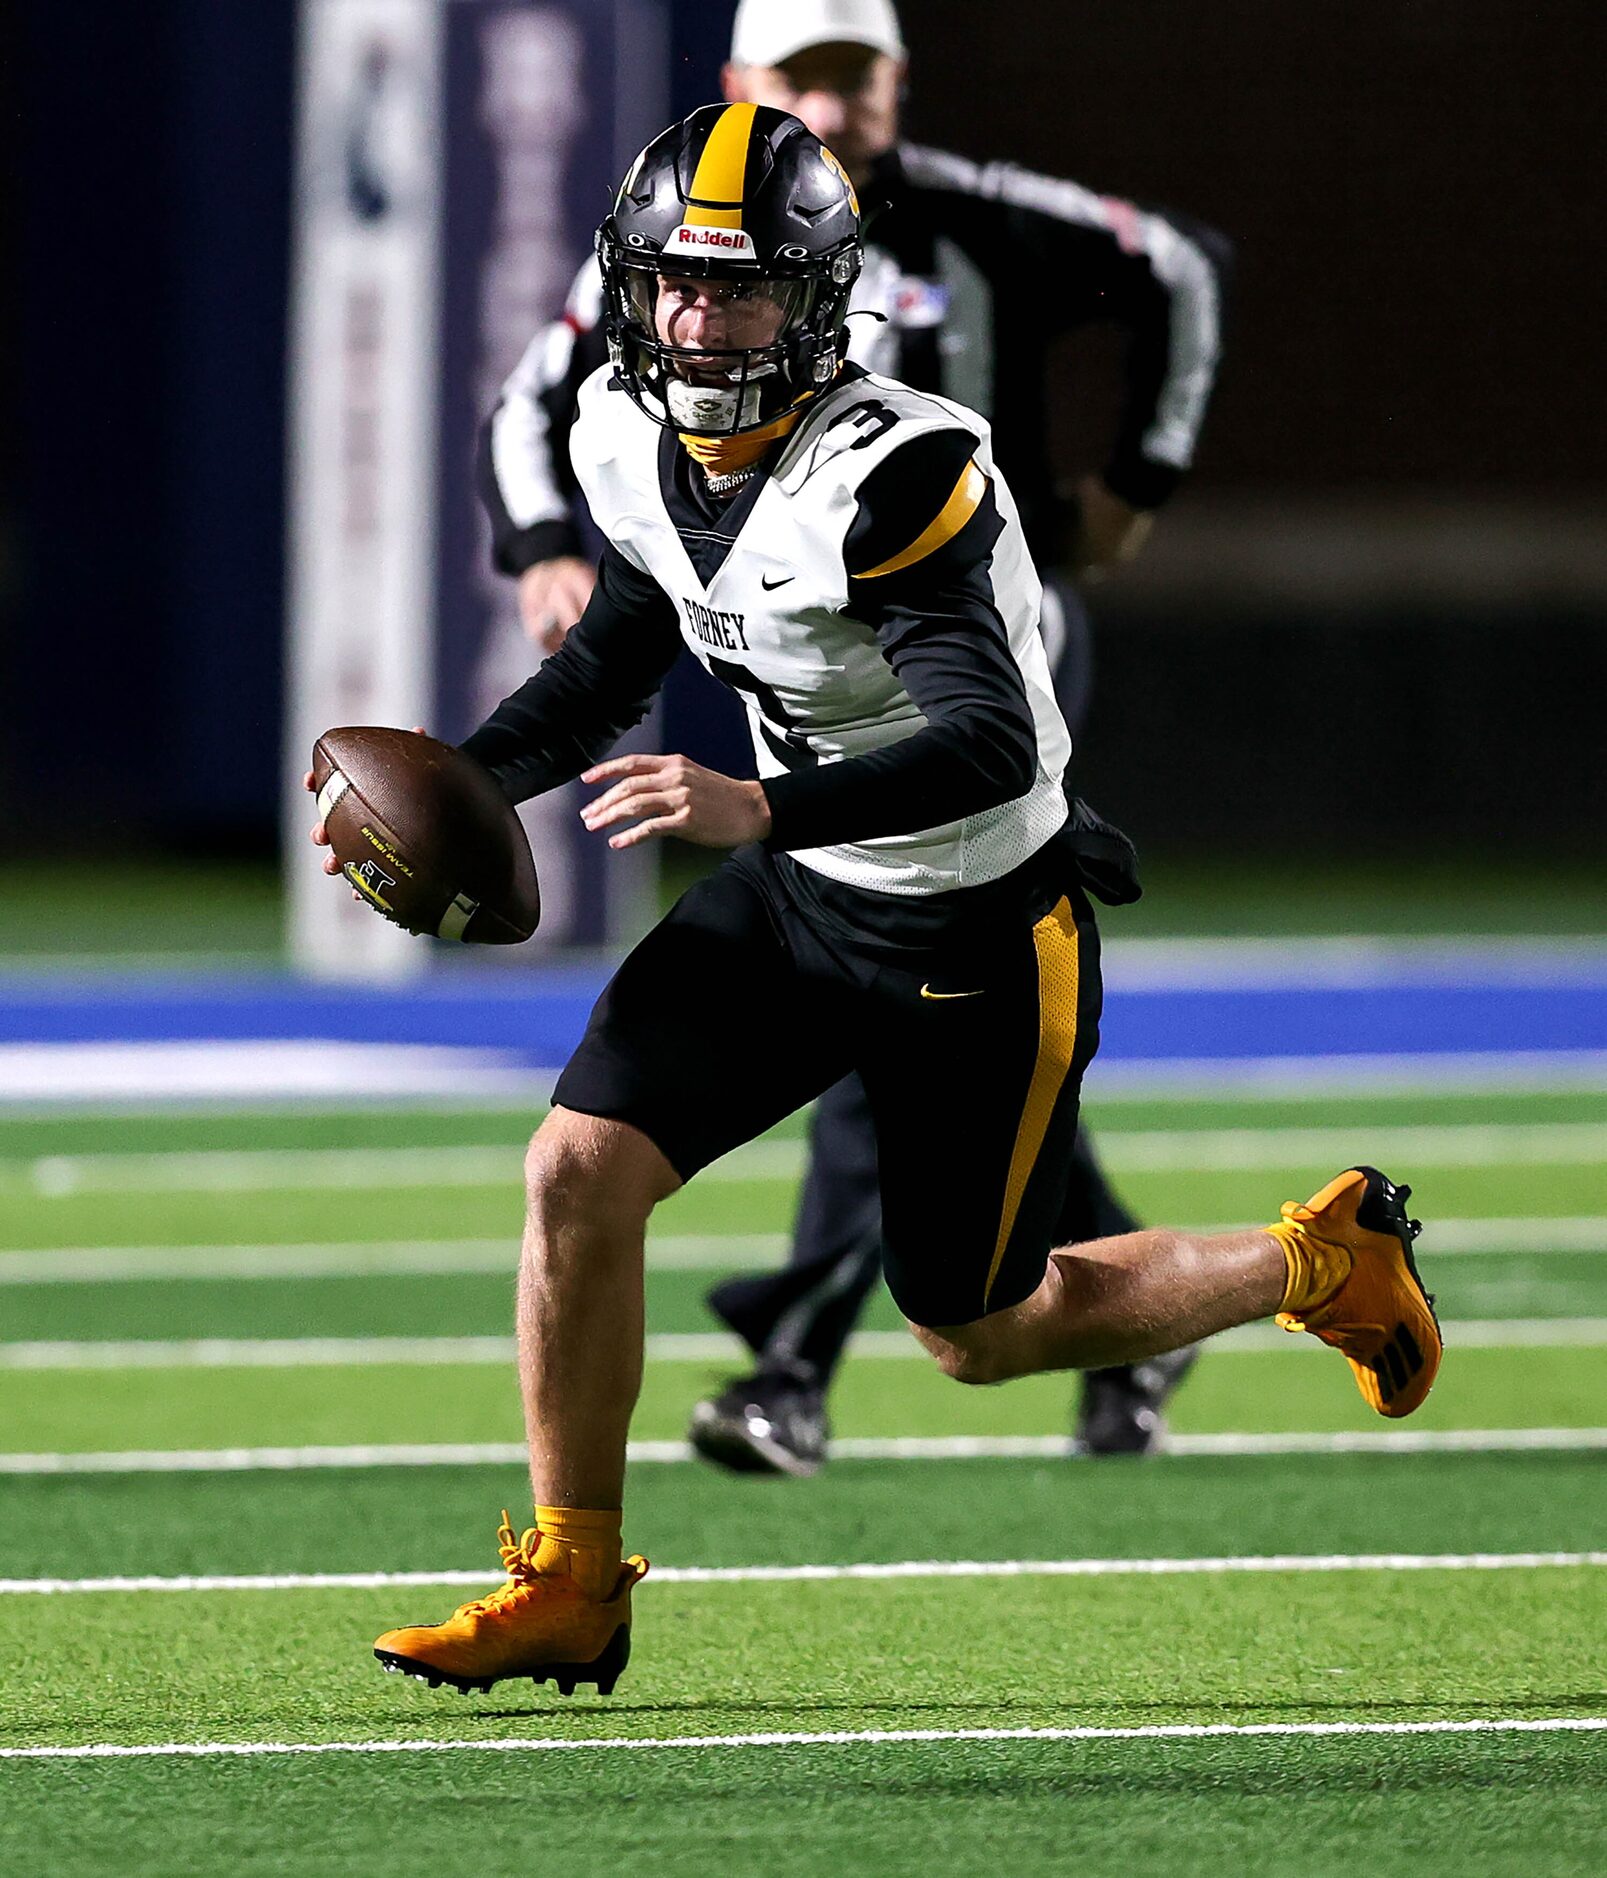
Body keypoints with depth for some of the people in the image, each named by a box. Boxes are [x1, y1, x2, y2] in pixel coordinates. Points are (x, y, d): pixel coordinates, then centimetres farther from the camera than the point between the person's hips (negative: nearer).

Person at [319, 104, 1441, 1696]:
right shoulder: (635, 443, -6)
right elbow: (610, 668, 13)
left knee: (976, 1336, 7)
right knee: (579, 1173, -10)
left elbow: (995, 748, -37)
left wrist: (760, 809, -49)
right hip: (796, 900, 7)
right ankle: (569, 1590, 4)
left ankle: (1320, 1264, 32)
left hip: (983, 935, -6)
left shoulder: (898, 472, -30)